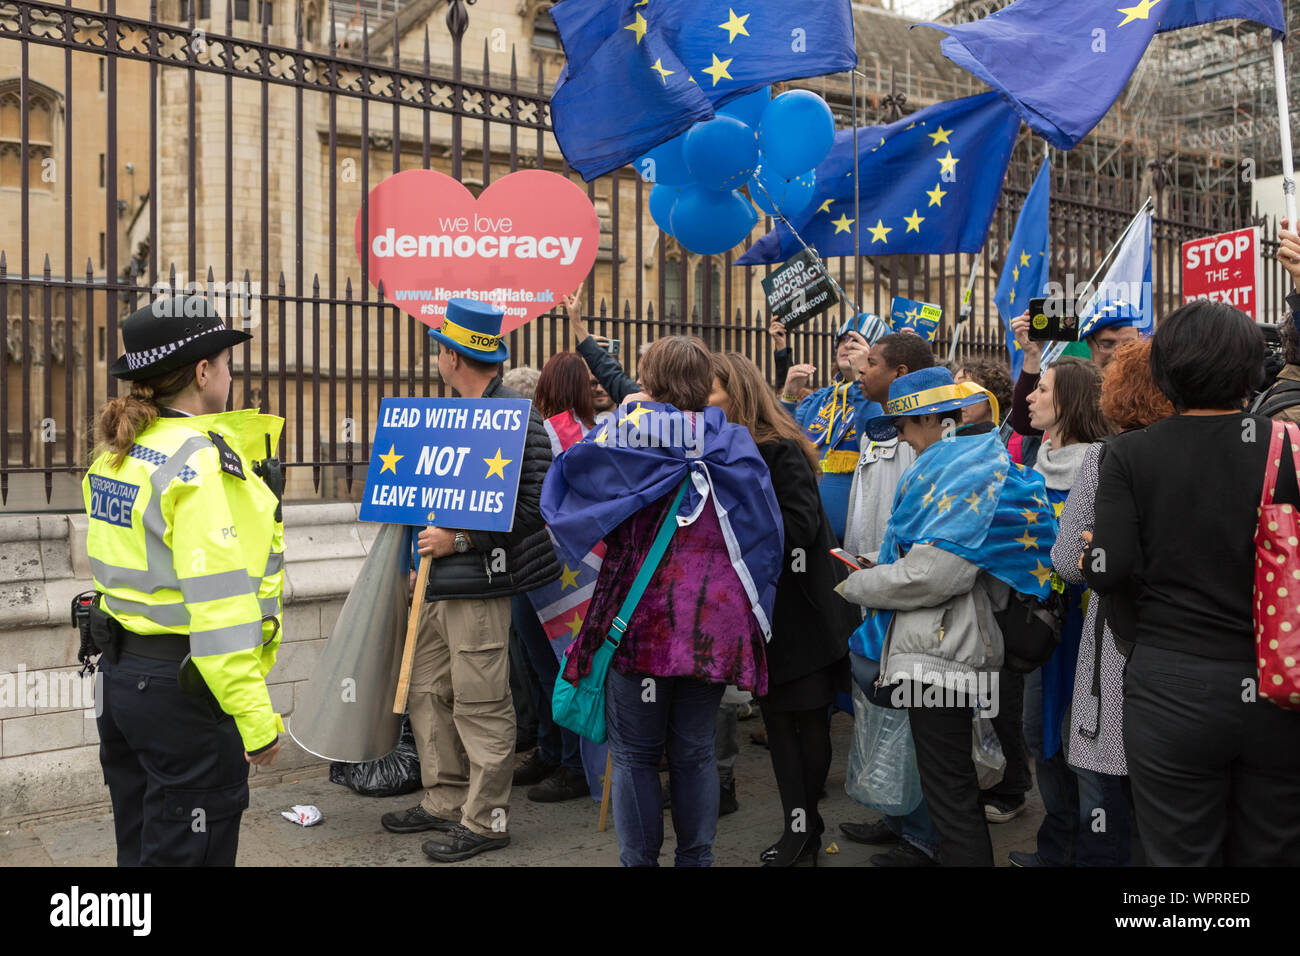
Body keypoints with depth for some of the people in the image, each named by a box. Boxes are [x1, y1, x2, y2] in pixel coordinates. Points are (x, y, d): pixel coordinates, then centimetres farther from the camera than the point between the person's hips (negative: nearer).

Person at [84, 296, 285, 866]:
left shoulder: (115, 452, 8)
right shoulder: (201, 460, -20)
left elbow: (124, 565, 13)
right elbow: (219, 601, -24)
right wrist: (255, 718, -21)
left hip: (118, 672, 9)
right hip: (182, 690, -9)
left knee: (140, 845, 22)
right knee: (187, 850, 6)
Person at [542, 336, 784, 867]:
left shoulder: (621, 434, -6)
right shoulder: (734, 443, 0)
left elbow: (559, 501, 5)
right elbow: (766, 531, 3)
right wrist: (750, 605, 16)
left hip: (641, 619, -3)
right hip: (713, 622, 3)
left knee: (635, 754, 11)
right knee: (695, 751, 15)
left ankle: (639, 859, 18)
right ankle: (696, 857, 25)